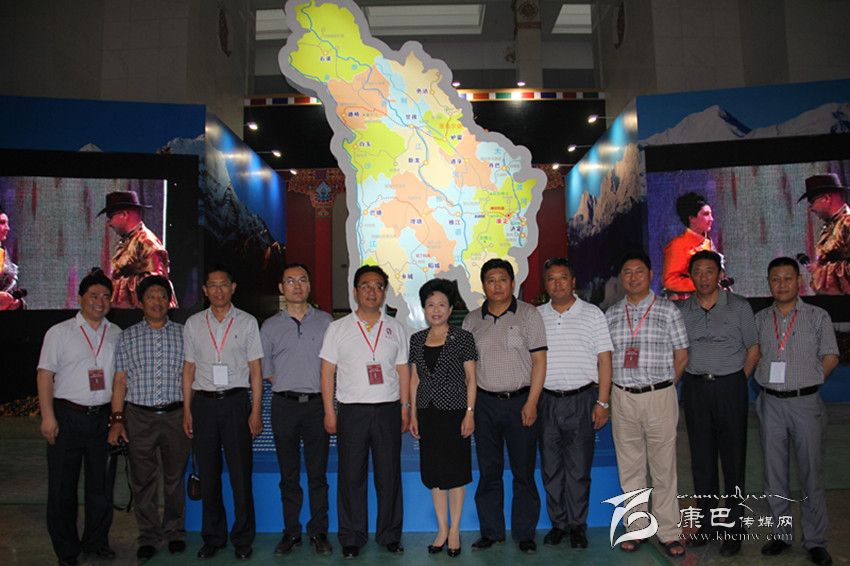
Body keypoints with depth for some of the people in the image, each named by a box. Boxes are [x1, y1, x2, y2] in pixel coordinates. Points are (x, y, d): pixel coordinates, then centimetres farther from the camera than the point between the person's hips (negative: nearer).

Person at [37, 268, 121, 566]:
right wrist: (48, 416, -10)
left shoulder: (117, 334, 9)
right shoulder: (59, 332, 0)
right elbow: (45, 375, -3)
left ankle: (97, 541, 27)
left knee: (101, 483, 11)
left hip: (103, 417, 3)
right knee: (63, 485, 6)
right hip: (68, 416, -3)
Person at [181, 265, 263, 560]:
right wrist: (187, 411, 5)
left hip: (235, 401, -2)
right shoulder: (193, 324, 8)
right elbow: (189, 369, 11)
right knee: (208, 475, 9)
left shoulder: (247, 322, 2)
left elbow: (255, 369, 2)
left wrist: (256, 411, -4)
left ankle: (243, 539, 15)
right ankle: (212, 537, 24)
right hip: (203, 402, 2)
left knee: (241, 473, 1)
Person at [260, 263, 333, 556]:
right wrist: (288, 389, 5)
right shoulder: (270, 326, 7)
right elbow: (265, 369, 11)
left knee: (318, 473, 4)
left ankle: (319, 532, 15)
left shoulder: (325, 321, 5)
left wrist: (320, 391, 1)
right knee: (289, 474, 8)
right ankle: (291, 532, 19)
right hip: (284, 405, 1)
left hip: (316, 404, 0)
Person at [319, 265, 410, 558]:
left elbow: (403, 371, 10)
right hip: (352, 410, -1)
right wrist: (329, 412, -3)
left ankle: (390, 535, 22)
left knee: (389, 475, 7)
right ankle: (352, 538, 18)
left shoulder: (395, 328, 10)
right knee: (351, 476, 4)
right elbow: (327, 372, 2)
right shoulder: (337, 328, 4)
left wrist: (405, 408, 4)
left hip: (388, 410, 2)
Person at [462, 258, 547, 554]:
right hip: (485, 403, 3)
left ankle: (525, 533, 18)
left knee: (524, 471, 4)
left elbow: (539, 360, -4)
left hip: (520, 402, -2)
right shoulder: (472, 320, 8)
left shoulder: (528, 314, 0)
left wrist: (531, 403, -10)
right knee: (488, 471, 9)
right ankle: (491, 531, 22)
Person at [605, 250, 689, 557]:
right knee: (629, 468, 10)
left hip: (659, 396, -3)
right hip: (623, 398, 3)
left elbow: (682, 356, 3)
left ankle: (668, 533, 16)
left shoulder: (668, 310, 0)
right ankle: (636, 529, 22)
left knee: (664, 467, 4)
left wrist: (661, 384, 2)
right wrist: (614, 392, 5)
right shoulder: (611, 315, 8)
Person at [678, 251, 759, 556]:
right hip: (695, 389, 3)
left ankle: (733, 529, 14)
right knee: (701, 458, 9)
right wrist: (687, 379, 4)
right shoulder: (681, 310, 5)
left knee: (733, 459, 3)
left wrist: (737, 382, -2)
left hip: (730, 386, -2)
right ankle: (707, 522, 22)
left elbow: (753, 349, 3)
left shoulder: (739, 306, -1)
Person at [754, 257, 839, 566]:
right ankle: (781, 534, 21)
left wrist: (806, 381, -2)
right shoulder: (760, 319, 8)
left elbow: (830, 357, 2)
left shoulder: (818, 316, 1)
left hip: (805, 403, -2)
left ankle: (815, 541, 15)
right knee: (774, 473, 9)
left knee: (811, 474, 3)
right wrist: (773, 382, 2)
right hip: (771, 404, 3)